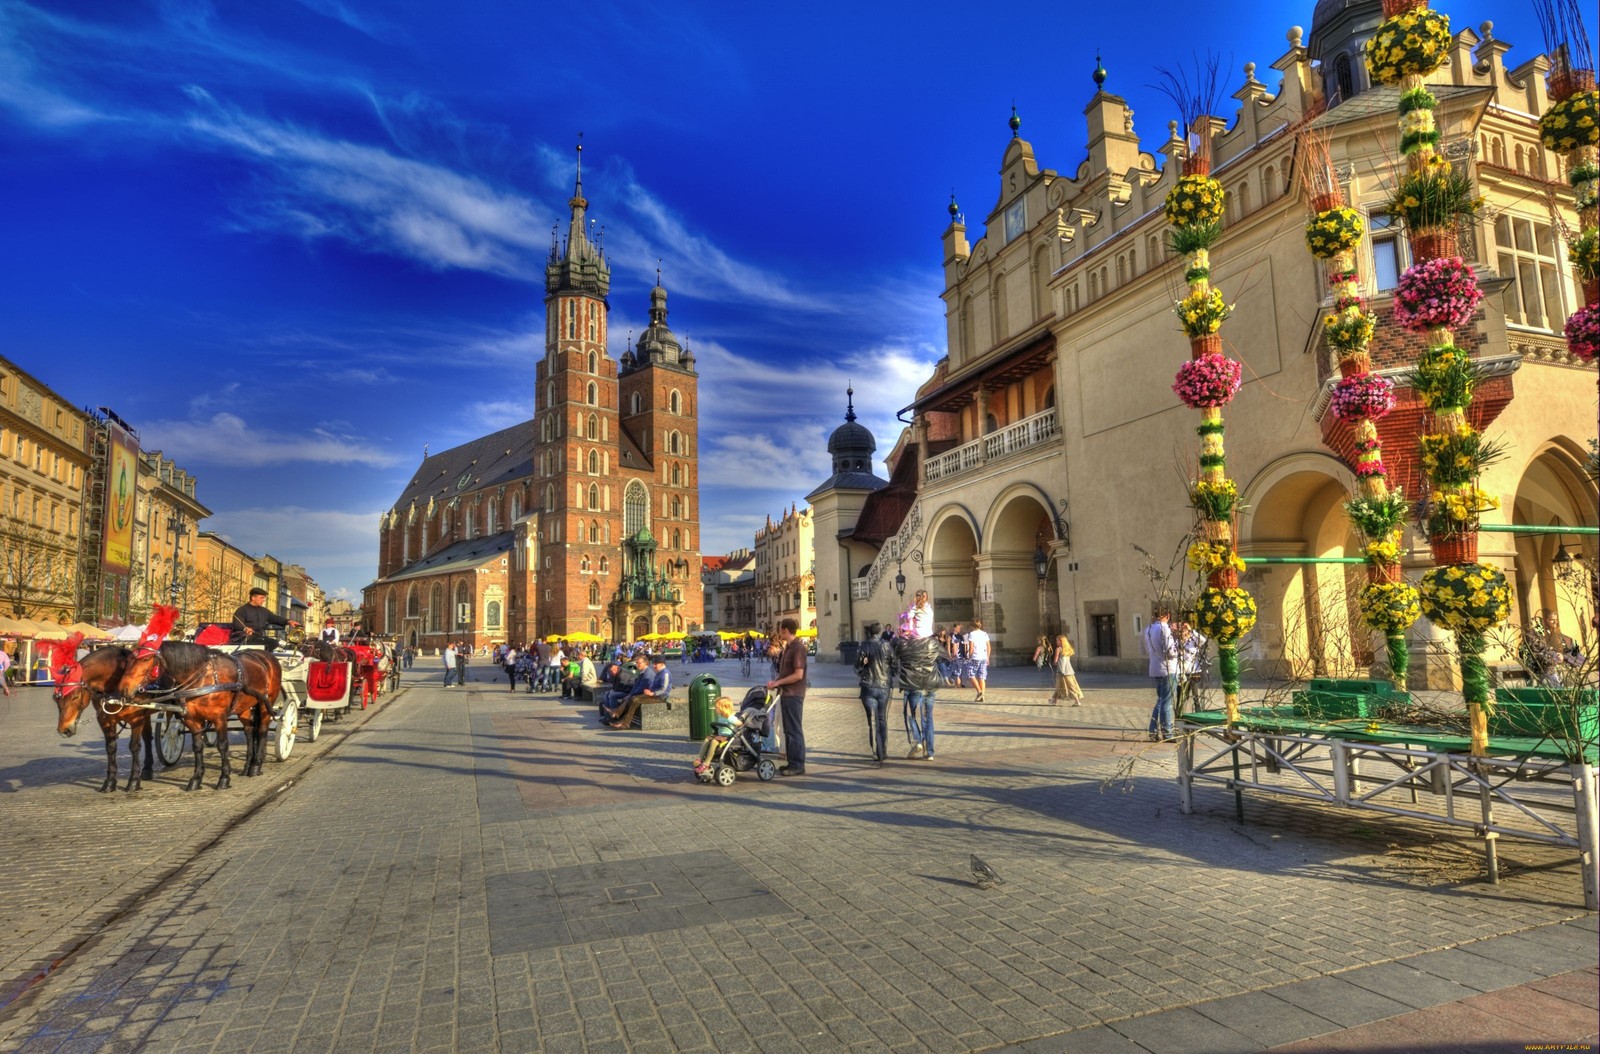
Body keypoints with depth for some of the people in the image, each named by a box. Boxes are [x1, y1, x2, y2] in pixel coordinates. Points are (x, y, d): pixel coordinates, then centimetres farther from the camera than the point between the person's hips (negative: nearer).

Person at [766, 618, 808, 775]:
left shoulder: (797, 648, -15)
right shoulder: (787, 648, 15)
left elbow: (798, 674, -21)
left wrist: (778, 682, -15)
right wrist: (775, 680, 5)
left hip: (794, 694, -10)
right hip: (786, 693, 10)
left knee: (794, 730, -5)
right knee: (788, 730, 13)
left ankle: (798, 765, 0)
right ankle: (792, 762, 20)